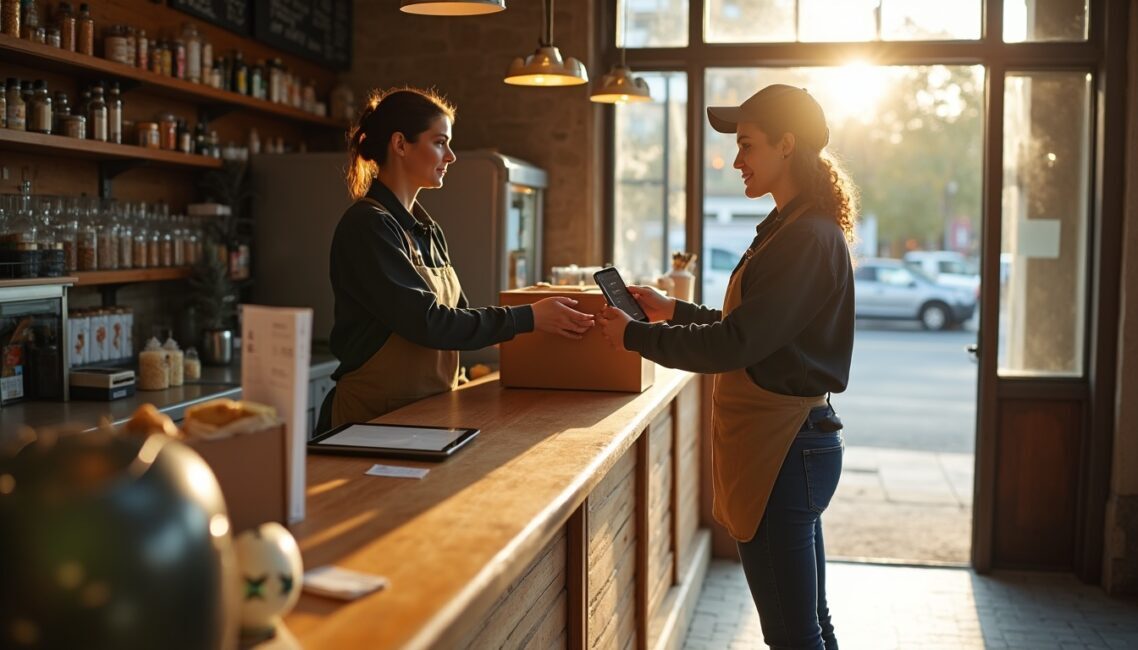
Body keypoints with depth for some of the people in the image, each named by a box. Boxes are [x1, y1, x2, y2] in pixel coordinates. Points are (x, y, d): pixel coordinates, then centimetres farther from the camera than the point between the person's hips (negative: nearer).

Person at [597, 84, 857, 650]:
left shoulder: (808, 239, -18)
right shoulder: (793, 227, 15)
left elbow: (733, 345, -22)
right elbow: (751, 327, 20)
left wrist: (634, 336, -12)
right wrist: (674, 310, 15)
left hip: (783, 449, -11)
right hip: (792, 441, 11)